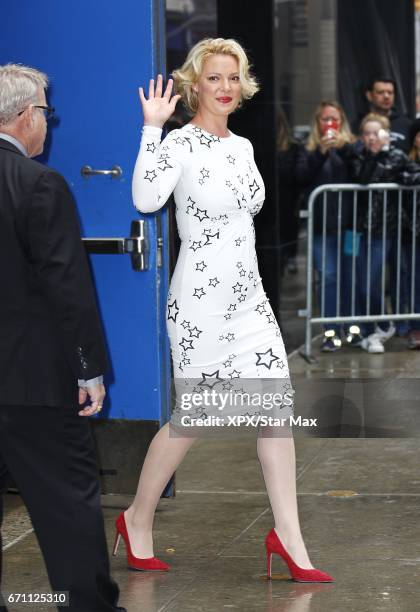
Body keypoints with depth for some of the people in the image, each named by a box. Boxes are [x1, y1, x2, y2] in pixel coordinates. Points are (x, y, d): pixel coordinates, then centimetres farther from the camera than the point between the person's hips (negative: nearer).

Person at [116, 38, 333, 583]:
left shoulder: (242, 146, 12)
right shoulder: (181, 143, -11)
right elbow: (146, 199, -29)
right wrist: (152, 127, -28)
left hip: (248, 294, 7)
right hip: (200, 298, -7)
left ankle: (288, 535, 5)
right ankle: (138, 519, 21)